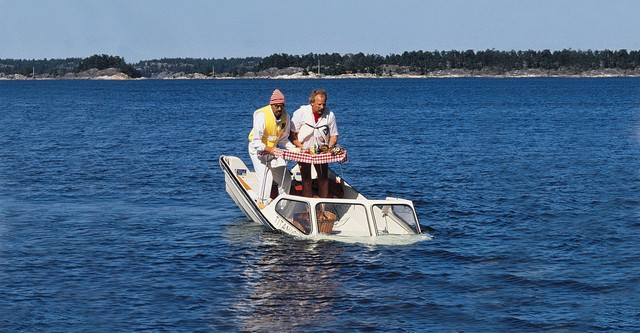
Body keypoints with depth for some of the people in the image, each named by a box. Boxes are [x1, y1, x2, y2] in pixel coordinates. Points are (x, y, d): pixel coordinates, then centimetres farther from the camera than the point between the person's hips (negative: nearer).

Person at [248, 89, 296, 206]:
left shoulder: (285, 116, -7)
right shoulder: (261, 115, -26)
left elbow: (283, 139, 7)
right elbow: (256, 142, -26)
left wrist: (293, 148, -11)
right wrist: (269, 149, -42)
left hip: (273, 149, 6)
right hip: (258, 149, -6)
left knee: (286, 179, 6)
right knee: (265, 179, -19)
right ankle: (263, 204, -7)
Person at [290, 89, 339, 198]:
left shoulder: (330, 115, -7)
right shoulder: (301, 113, -14)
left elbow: (334, 136, 2)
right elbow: (292, 134, -10)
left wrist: (329, 147, -17)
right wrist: (302, 148, -19)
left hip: (321, 151, 2)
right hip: (304, 151, -2)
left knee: (324, 179, -2)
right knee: (306, 180, -7)